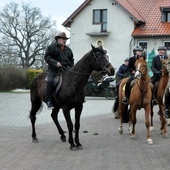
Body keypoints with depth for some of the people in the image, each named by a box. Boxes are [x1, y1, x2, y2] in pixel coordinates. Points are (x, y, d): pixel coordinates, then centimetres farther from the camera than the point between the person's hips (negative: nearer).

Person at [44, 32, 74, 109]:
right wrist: (55, 63, -19)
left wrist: (71, 67, 8)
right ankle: (48, 101, -20)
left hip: (65, 69, 5)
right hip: (54, 69, -5)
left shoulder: (68, 49, 21)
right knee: (50, 81, -26)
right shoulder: (52, 47, 3)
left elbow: (71, 60, 28)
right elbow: (47, 57, -5)